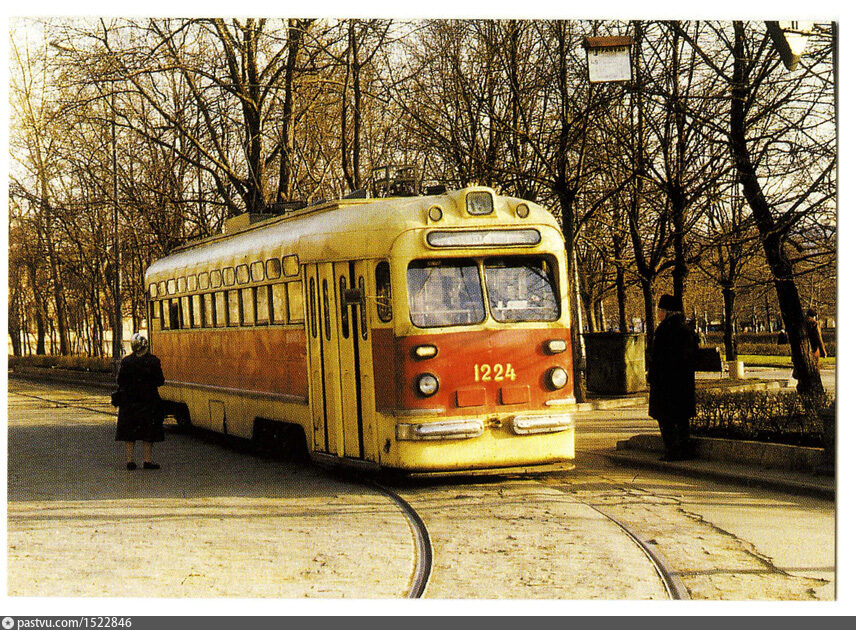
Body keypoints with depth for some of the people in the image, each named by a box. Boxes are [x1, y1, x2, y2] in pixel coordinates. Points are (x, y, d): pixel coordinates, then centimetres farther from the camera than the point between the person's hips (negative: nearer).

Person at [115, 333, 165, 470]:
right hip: (149, 401, 0)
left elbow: (120, 381, -4)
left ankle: (129, 460, 5)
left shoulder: (126, 362, -7)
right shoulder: (154, 361, -7)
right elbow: (160, 381, -4)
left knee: (129, 430, 8)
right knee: (148, 431, 7)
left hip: (129, 401, 0)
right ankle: (147, 460, 5)